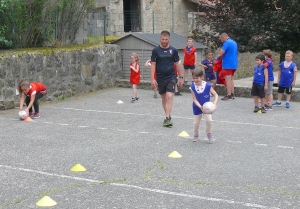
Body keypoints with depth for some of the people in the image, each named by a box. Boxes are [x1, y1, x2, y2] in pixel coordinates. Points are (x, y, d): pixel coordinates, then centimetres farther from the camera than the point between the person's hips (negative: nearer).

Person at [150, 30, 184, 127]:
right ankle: (168, 116, 26)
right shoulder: (156, 50, -1)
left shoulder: (173, 50, 1)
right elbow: (153, 65, -1)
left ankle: (167, 118, -15)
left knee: (169, 97, -14)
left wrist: (181, 77, 8)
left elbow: (177, 64, 8)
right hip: (160, 78, 1)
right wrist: (153, 79, -8)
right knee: (163, 97, 12)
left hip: (171, 78, -1)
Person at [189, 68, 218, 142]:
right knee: (196, 123, 9)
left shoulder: (208, 86, -19)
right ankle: (196, 135, 36)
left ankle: (209, 134, 9)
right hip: (197, 107, 1)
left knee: (209, 120, -17)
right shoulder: (192, 87, -16)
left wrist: (215, 102, -34)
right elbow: (194, 99, -17)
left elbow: (215, 94, -15)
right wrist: (200, 106, -32)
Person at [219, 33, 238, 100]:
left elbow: (221, 52, -23)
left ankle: (229, 95, -6)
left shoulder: (227, 43, -14)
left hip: (227, 65, -9)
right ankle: (232, 94, 17)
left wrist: (222, 56, -1)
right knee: (231, 79, 16)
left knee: (228, 80, -6)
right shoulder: (234, 42, 15)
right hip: (234, 64, 9)